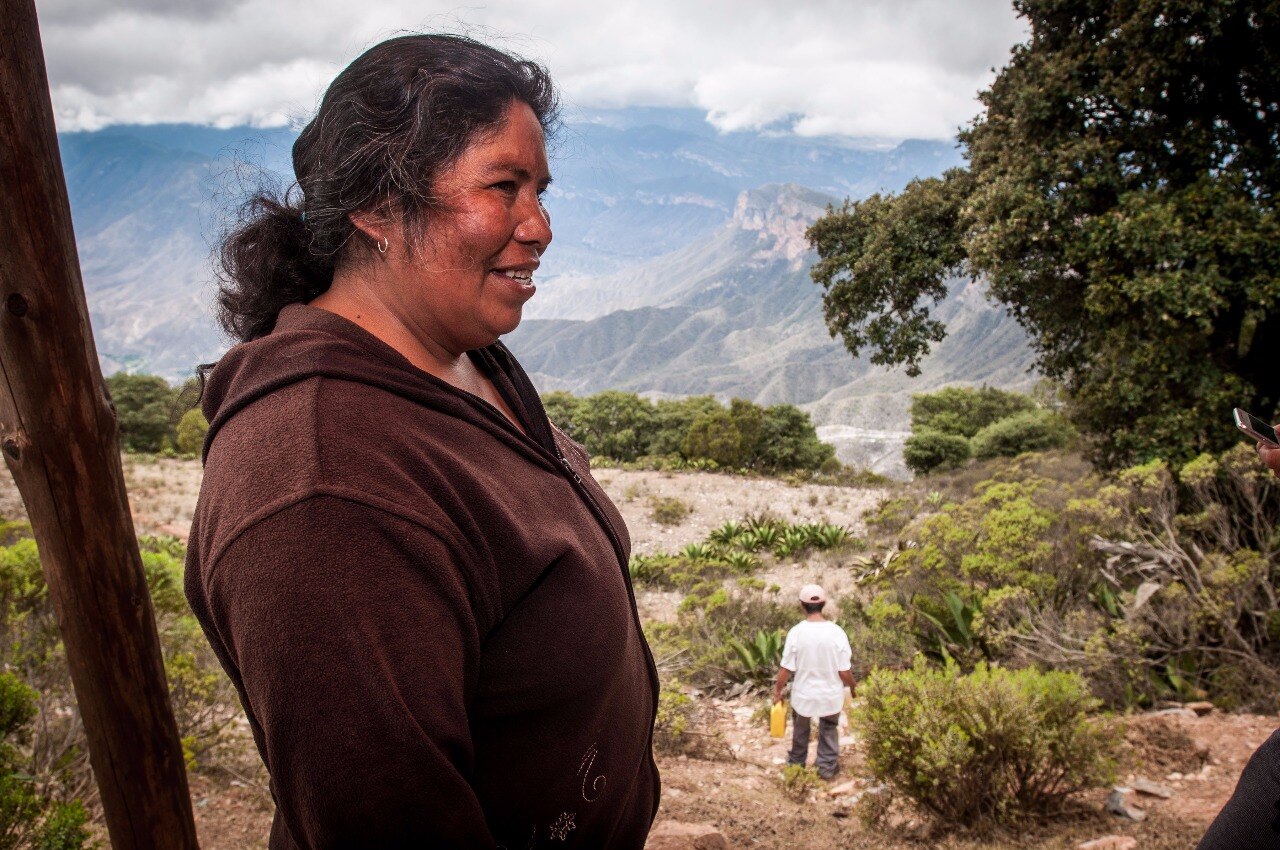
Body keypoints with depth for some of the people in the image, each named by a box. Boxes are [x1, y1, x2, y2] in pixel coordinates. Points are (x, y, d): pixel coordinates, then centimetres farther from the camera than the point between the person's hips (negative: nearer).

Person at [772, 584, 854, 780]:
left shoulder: (796, 632, -20)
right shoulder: (837, 633, -19)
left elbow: (786, 669, -13)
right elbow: (844, 672, -13)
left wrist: (778, 691, 3)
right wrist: (852, 687, 7)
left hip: (804, 694, 1)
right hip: (830, 694, 0)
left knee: (800, 729, 27)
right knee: (829, 730, 25)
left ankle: (796, 762, 46)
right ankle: (828, 767, 37)